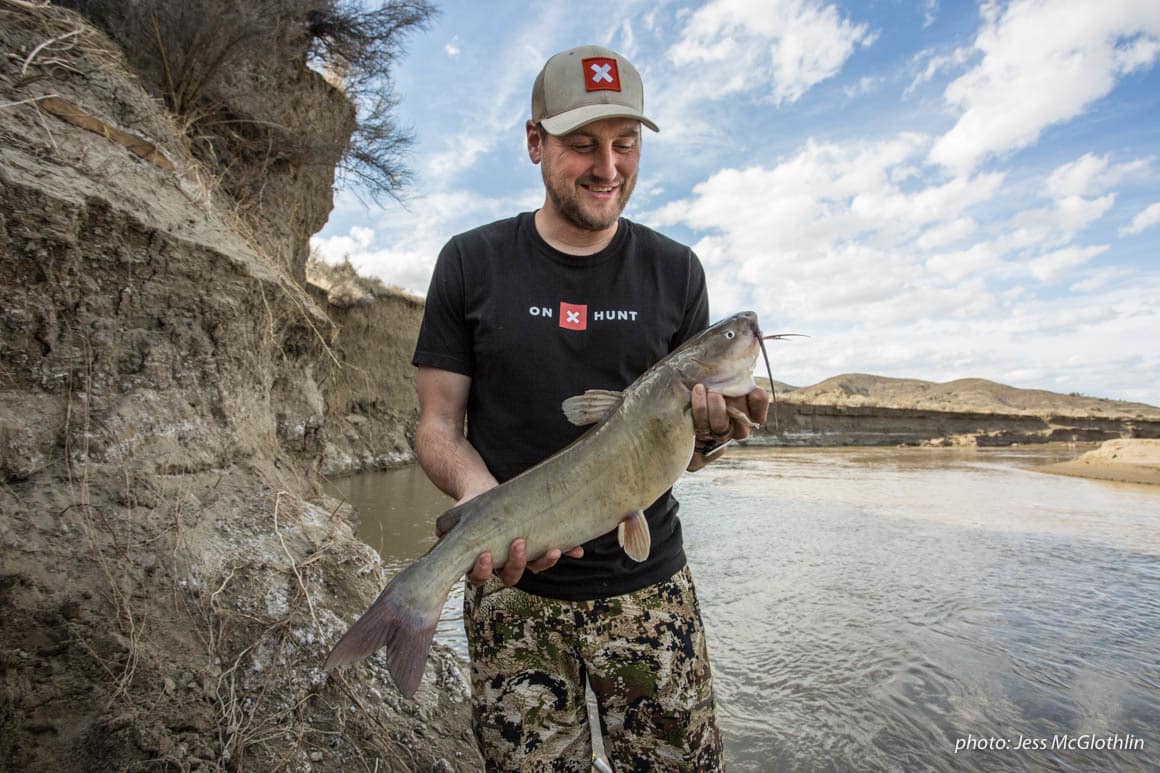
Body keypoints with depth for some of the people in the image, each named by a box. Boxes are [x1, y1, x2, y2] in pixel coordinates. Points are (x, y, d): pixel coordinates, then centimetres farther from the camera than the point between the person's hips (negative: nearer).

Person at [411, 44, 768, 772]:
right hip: (515, 588, -1)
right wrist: (481, 497, -21)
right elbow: (438, 425, -1)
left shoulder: (675, 270, 1)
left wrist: (710, 428, -18)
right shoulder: (472, 262, -3)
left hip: (649, 585, 2)